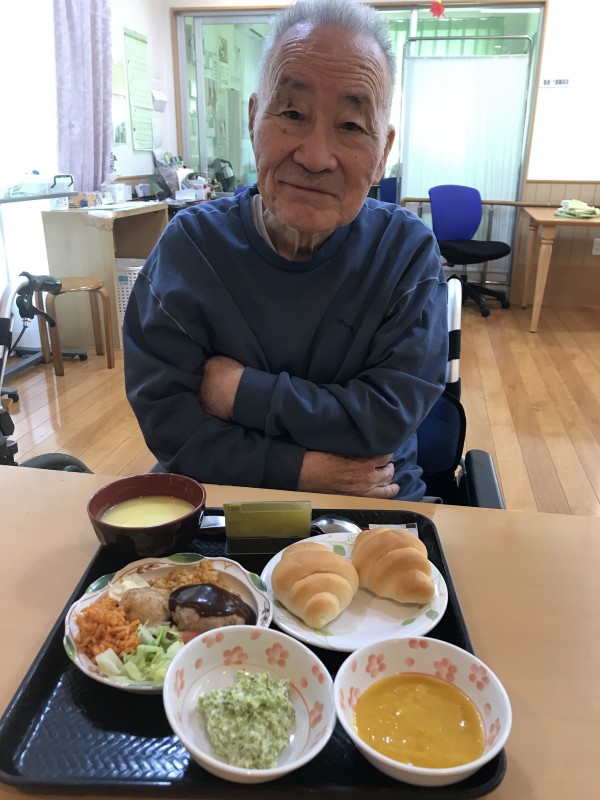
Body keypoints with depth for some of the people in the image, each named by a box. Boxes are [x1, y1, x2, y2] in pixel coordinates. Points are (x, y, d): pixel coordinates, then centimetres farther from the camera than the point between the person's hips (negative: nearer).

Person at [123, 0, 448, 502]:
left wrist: (240, 390, -14)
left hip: (375, 511, 0)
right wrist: (303, 470, -17)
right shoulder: (189, 244, -6)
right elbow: (165, 420, -10)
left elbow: (387, 418, -15)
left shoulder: (409, 250, -7)